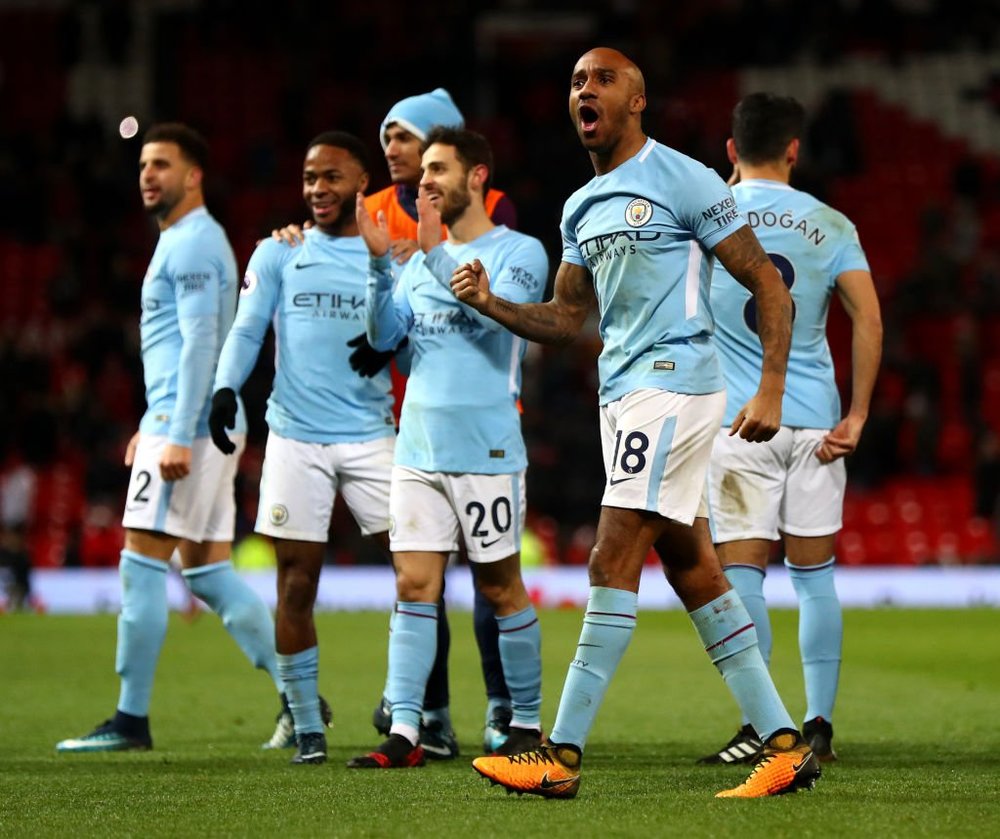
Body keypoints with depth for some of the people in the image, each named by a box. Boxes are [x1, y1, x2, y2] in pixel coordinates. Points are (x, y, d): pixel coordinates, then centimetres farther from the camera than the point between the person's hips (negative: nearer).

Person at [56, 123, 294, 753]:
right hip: (178, 423, 10)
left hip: (188, 425, -10)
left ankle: (132, 720, -7)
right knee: (208, 571, 9)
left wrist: (178, 435, -23)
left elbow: (200, 343, -19)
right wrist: (154, 422, 27)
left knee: (142, 565, -9)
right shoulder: (184, 241, 21)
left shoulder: (193, 244, -11)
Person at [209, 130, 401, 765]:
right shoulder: (279, 253, 9)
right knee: (297, 586, 0)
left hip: (371, 435, 0)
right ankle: (307, 727, 6)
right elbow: (248, 330, 3)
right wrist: (226, 389, -14)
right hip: (296, 438, 0)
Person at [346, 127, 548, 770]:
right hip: (419, 447, 5)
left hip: (487, 450, -5)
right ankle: (405, 732, -4)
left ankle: (528, 722, 14)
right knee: (415, 586, -1)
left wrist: (436, 252, -19)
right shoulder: (422, 260, 15)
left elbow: (492, 314, -20)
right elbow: (384, 336, 6)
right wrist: (379, 261, -6)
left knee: (501, 589, 2)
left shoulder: (520, 252, -2)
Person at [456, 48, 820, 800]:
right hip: (623, 392, 9)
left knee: (614, 563, -12)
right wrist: (493, 304, 2)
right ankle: (784, 746, 11)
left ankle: (562, 757, -12)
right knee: (692, 571, 7)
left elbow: (767, 282, -7)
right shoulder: (582, 209, 16)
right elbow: (566, 320, 20)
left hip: (673, 379, -9)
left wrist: (770, 391, -14)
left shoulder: (683, 182, -8)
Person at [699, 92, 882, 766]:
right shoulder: (829, 225, 1)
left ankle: (761, 727, -7)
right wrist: (857, 416, -2)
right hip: (813, 420, 2)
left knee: (742, 576, 0)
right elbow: (869, 318, -5)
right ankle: (819, 724, 9)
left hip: (738, 424, -2)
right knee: (816, 577, 9)